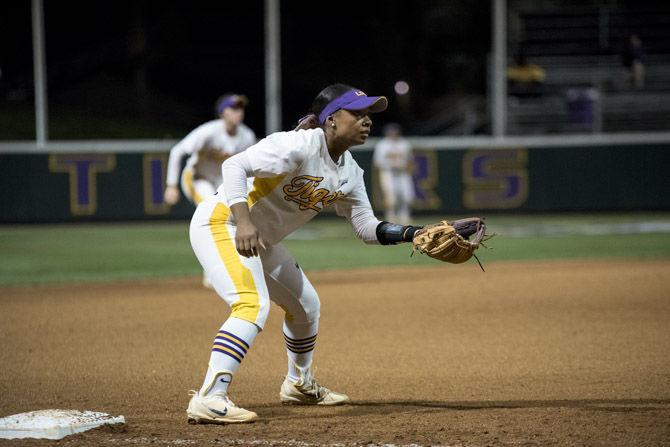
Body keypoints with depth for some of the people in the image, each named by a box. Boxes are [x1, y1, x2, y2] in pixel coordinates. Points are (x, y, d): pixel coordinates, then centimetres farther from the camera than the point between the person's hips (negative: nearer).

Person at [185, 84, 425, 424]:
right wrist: (243, 223, -41)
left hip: (260, 241, 10)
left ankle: (299, 385, 45)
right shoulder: (300, 146, -23)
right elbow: (234, 165, -29)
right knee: (253, 304, -29)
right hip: (221, 222, -10)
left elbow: (366, 227, 6)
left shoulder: (348, 172, 4)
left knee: (306, 306, 22)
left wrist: (415, 234, -10)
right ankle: (209, 400, -37)